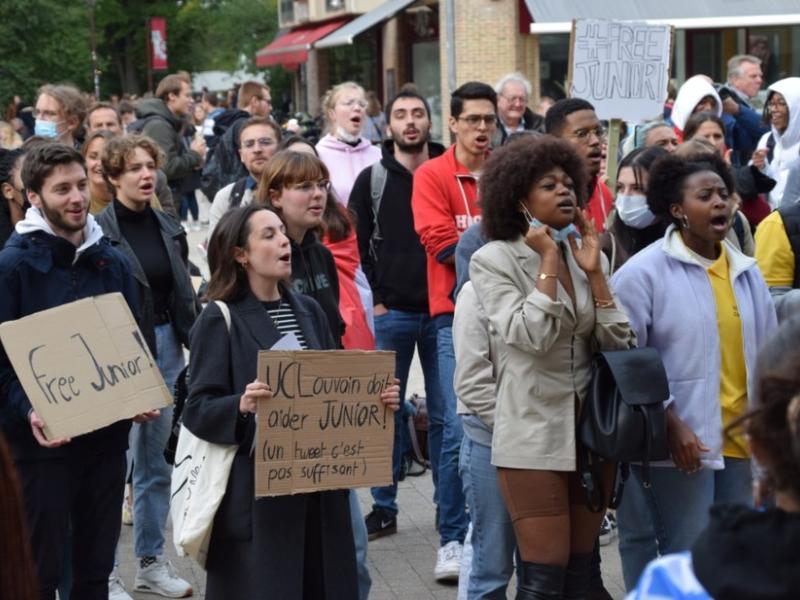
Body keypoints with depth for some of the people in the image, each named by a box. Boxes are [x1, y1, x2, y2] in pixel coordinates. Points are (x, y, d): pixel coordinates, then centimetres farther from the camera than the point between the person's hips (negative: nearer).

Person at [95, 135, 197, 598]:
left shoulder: (168, 228, 8)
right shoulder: (100, 231, -10)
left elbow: (184, 295, 12)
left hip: (166, 347, 6)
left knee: (158, 461, 12)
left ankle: (152, 562, 22)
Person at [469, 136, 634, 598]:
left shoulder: (591, 256, 9)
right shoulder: (494, 259, -6)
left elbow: (618, 344, 1)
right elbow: (530, 337, -20)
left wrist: (593, 271, -6)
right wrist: (548, 260, -13)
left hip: (593, 430, 6)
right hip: (535, 435, -5)